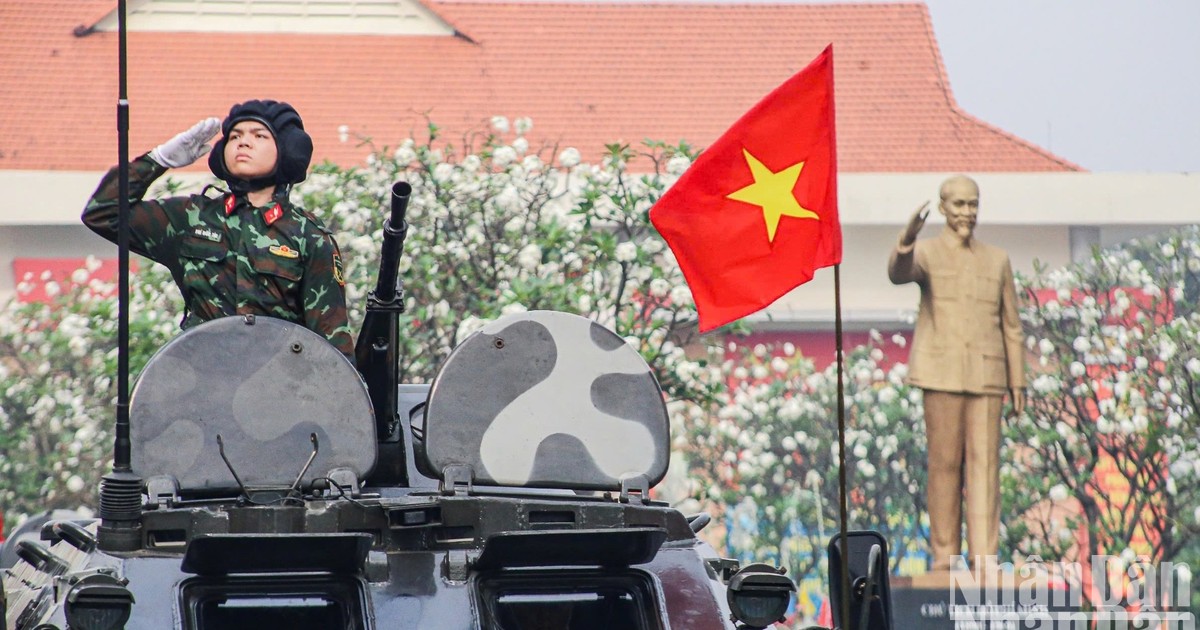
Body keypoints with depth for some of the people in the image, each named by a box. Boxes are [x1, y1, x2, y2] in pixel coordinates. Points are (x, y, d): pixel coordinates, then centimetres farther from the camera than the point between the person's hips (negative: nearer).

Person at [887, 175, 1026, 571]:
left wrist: (1018, 382, 9)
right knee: (944, 463, -2)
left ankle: (984, 557, -6)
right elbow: (899, 273, -21)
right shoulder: (926, 253, 4)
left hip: (986, 376, 2)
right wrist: (906, 241, -43)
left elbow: (1011, 326, 15)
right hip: (942, 373, -2)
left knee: (984, 463, -3)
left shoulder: (997, 260, 15)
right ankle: (944, 555, 3)